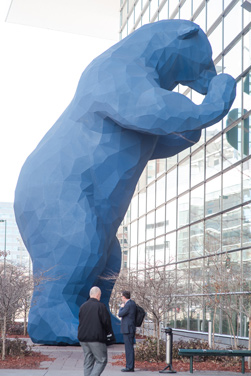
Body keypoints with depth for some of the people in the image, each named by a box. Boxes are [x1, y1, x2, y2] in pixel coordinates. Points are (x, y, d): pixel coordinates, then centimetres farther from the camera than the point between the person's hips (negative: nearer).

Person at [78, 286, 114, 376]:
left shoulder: (83, 306, 10)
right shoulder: (101, 306, -9)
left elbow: (81, 322, 13)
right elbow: (106, 322, -10)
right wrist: (109, 333, 7)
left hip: (83, 338, 7)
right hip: (96, 338, -6)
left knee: (88, 361, 13)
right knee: (101, 361, 1)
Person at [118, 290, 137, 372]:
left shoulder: (128, 305, -18)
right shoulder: (132, 303, 12)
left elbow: (120, 314, -15)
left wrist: (121, 307, -1)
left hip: (128, 330, -10)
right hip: (130, 329, 10)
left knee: (129, 348, -7)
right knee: (129, 348, 12)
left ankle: (130, 367, -5)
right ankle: (130, 366, 16)